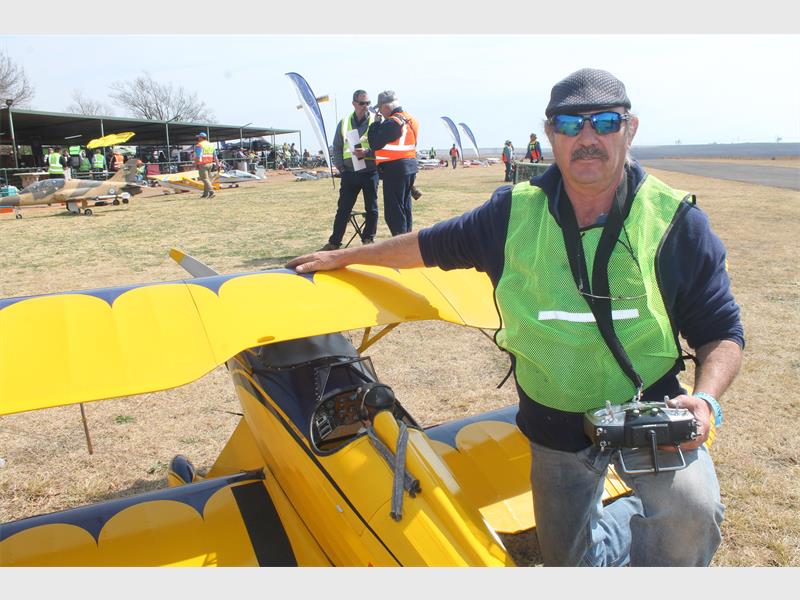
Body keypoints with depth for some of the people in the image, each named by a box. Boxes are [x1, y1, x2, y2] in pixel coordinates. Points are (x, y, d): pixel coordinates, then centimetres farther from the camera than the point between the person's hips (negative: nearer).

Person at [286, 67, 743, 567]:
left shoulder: (677, 221, -12)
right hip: (557, 426, 3)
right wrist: (342, 257, 16)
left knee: (689, 512, -31)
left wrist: (705, 399, -26)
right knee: (568, 559, 15)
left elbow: (722, 333, -6)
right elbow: (431, 245, 8)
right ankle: (616, 522, 47)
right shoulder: (516, 213, -7)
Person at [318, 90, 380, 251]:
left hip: (370, 172, -2)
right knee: (343, 209, 3)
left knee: (371, 208, 5)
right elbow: (336, 148, 14)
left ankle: (368, 239, 18)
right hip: (349, 172, 2)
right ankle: (334, 242, 8)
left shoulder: (376, 121, 1)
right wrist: (340, 168, 4)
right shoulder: (344, 123, 11)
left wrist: (367, 152, -20)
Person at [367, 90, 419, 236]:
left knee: (393, 213, -4)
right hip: (410, 168, 10)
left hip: (395, 170, -10)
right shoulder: (409, 119, 12)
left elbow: (375, 144, -16)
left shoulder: (392, 122, -17)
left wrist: (376, 123, -5)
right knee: (405, 207, 17)